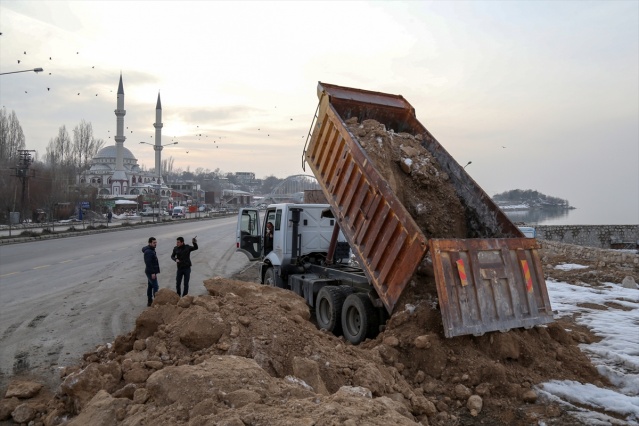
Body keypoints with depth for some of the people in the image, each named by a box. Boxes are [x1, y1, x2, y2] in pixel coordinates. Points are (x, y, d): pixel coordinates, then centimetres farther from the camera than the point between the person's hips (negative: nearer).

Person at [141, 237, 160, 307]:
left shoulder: (151, 250, 12)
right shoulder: (148, 252, -20)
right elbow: (148, 263, -25)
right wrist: (152, 273, -25)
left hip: (151, 272, 10)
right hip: (151, 272, -10)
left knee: (150, 286, 14)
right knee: (155, 287, -7)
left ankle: (149, 302, 21)